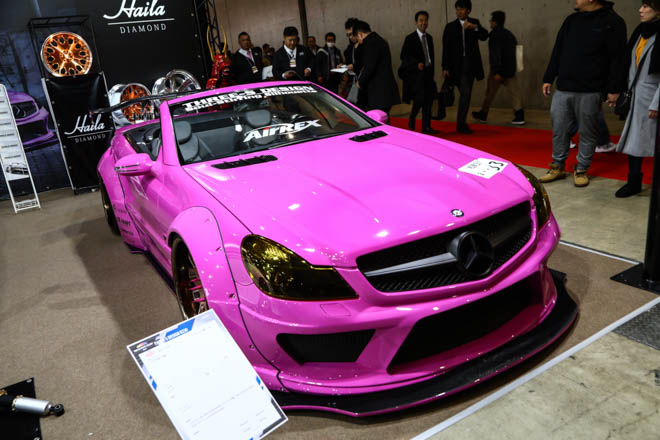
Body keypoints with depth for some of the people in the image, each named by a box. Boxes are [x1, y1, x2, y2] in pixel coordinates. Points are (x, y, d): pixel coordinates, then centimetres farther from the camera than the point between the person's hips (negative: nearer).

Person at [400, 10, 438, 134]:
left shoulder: (429, 38, 15)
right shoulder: (410, 38, -5)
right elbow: (404, 56, -10)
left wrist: (432, 70, 17)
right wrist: (416, 64, -24)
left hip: (428, 73, 6)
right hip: (416, 73, -6)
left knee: (429, 99, 2)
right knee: (419, 99, -13)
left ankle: (426, 126, 8)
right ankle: (411, 120, 13)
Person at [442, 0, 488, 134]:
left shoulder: (474, 23, 9)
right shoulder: (450, 26, 1)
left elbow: (484, 36, -3)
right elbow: (446, 48, -1)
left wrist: (475, 27, -20)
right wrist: (445, 67, -7)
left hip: (471, 63, 3)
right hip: (457, 64, -3)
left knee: (466, 94, 10)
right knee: (465, 93, -11)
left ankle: (461, 123, 22)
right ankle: (461, 124, -3)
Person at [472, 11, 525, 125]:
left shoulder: (495, 35, -12)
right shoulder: (509, 33, 13)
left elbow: (495, 54, -21)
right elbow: (515, 46, 20)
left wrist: (496, 72, -26)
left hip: (499, 70, -7)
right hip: (510, 70, 7)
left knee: (490, 93, 8)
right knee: (514, 92, 3)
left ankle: (483, 115, 21)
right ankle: (519, 117, -4)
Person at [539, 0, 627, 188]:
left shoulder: (612, 22, -4)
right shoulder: (571, 20, 13)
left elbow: (617, 58, -8)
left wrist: (614, 89, -11)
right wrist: (548, 78, 13)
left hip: (590, 92, -5)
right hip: (563, 89, 5)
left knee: (587, 133, 4)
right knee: (559, 130, 8)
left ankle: (581, 170, 16)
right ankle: (558, 167, 20)